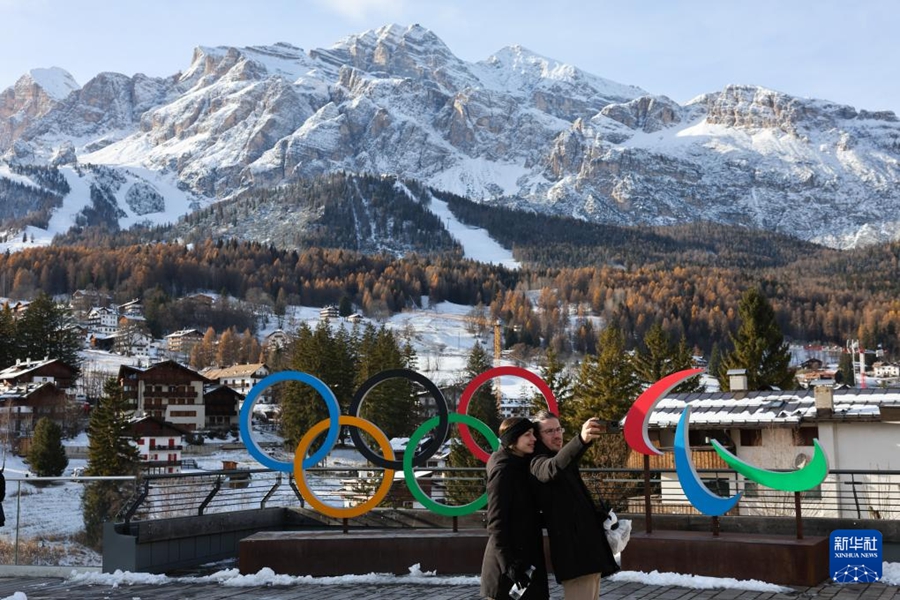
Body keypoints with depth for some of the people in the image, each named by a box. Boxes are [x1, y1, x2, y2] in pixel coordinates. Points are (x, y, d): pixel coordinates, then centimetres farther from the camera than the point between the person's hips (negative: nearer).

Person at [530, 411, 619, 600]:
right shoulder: (538, 463, -8)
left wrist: (601, 517, 9)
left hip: (590, 545, 9)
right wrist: (581, 440, -49)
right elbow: (553, 467, -32)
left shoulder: (567, 466, 21)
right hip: (573, 550, -9)